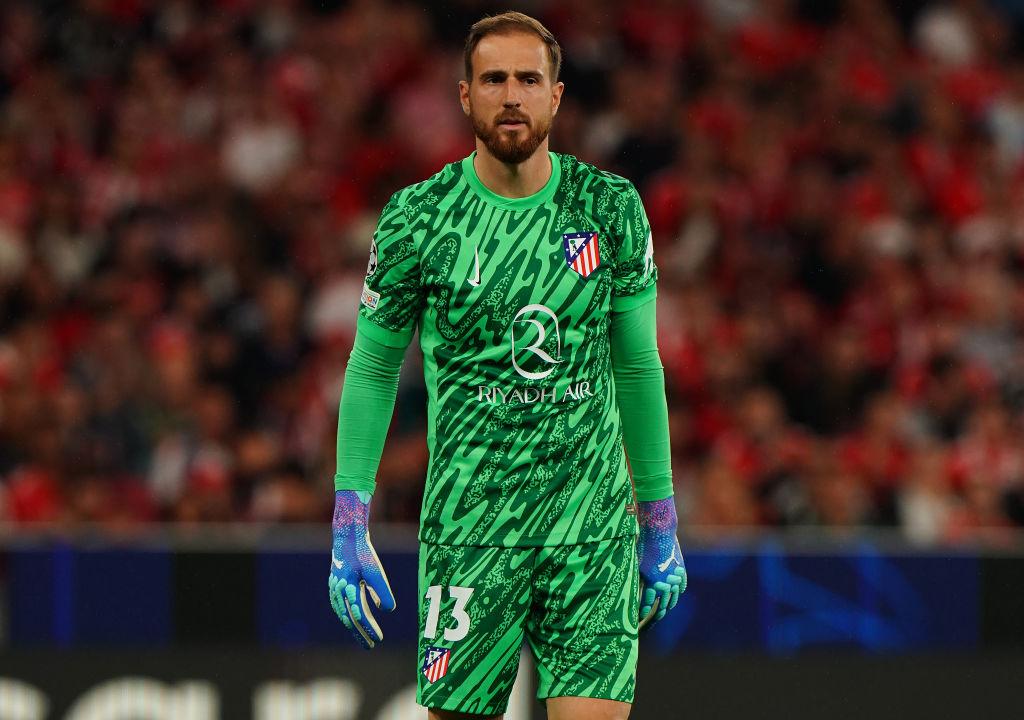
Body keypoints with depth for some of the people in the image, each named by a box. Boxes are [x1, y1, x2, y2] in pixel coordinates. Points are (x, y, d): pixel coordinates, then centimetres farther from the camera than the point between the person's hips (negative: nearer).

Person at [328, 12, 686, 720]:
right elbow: (371, 370, 8)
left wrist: (660, 524, 13)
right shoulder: (418, 218, -1)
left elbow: (638, 364, 13)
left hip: (596, 522, 1)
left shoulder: (612, 208, 4)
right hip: (468, 522, -1)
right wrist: (349, 527, 3)